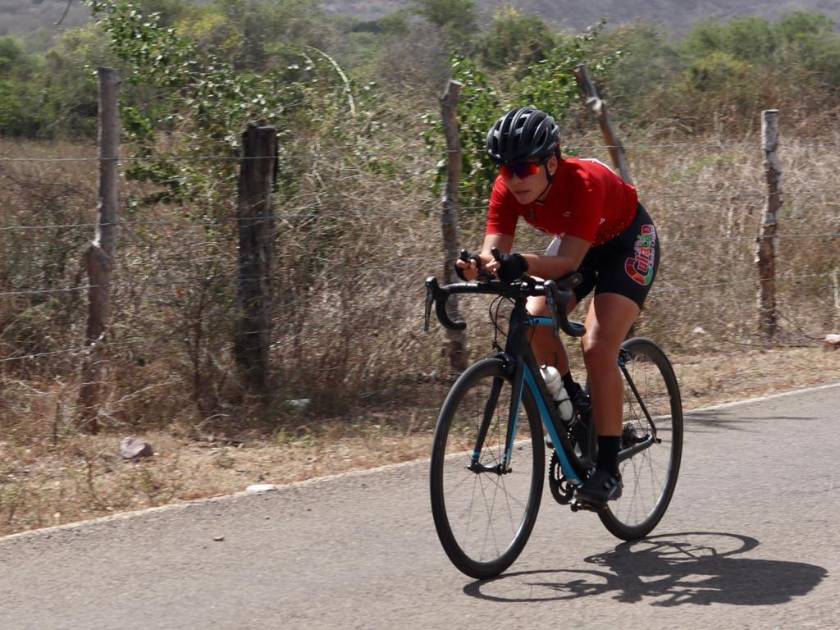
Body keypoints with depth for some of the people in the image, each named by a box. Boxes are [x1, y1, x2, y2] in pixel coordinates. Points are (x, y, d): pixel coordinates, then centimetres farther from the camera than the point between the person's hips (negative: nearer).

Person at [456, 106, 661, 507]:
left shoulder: (583, 182, -38)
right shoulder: (508, 189, -22)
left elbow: (569, 261, -43)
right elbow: (494, 249, -28)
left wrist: (523, 264, -62)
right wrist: (479, 264, -52)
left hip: (628, 242, -6)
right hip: (575, 243, 6)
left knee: (597, 347, -22)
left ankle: (608, 469, -17)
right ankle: (572, 405, 7)